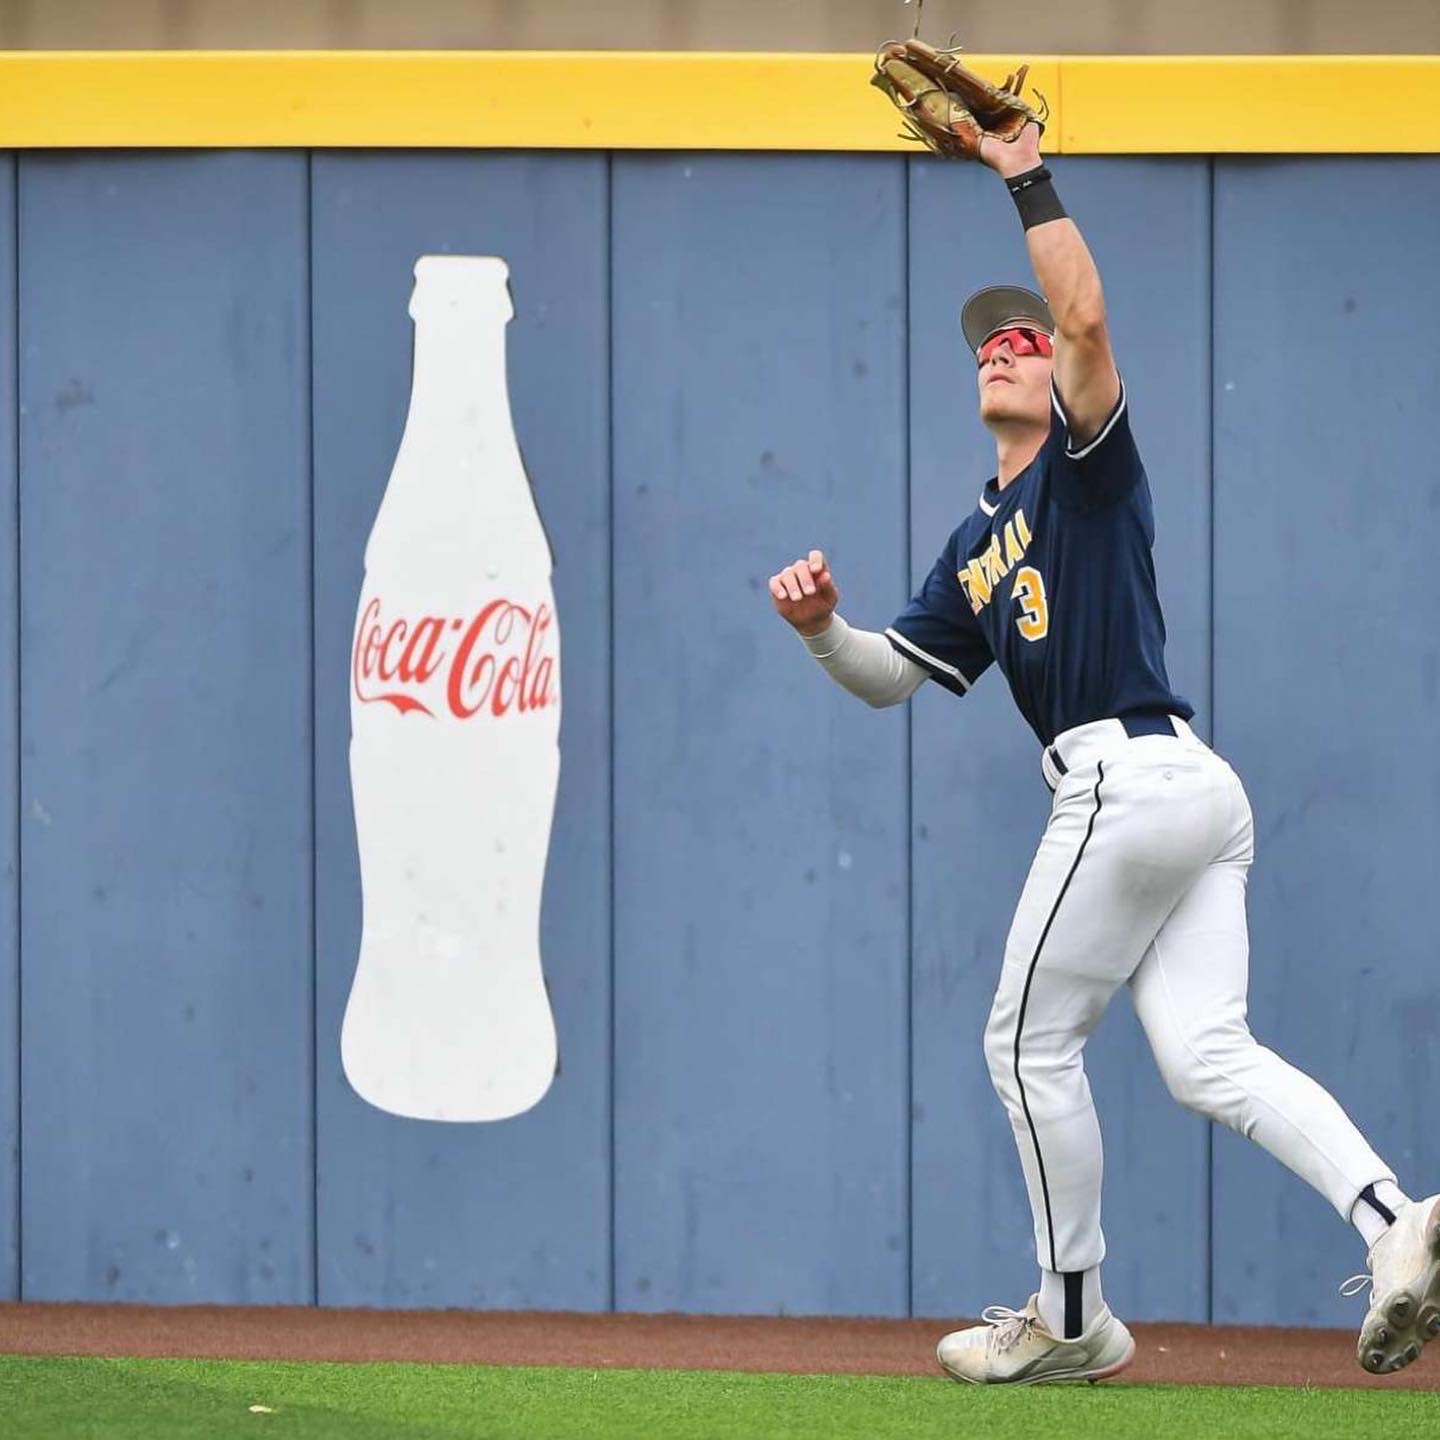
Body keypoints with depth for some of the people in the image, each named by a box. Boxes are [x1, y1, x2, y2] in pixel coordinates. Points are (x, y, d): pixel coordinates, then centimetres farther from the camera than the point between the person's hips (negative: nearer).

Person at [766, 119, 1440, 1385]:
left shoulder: (1089, 462, 3)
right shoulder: (978, 548, 26)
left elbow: (1087, 319, -15)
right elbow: (896, 677, 22)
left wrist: (1029, 178, -13)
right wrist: (823, 628, 3)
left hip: (1130, 780, -9)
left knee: (1031, 1041, 1)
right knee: (1208, 1057, -3)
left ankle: (1072, 1319, 10)